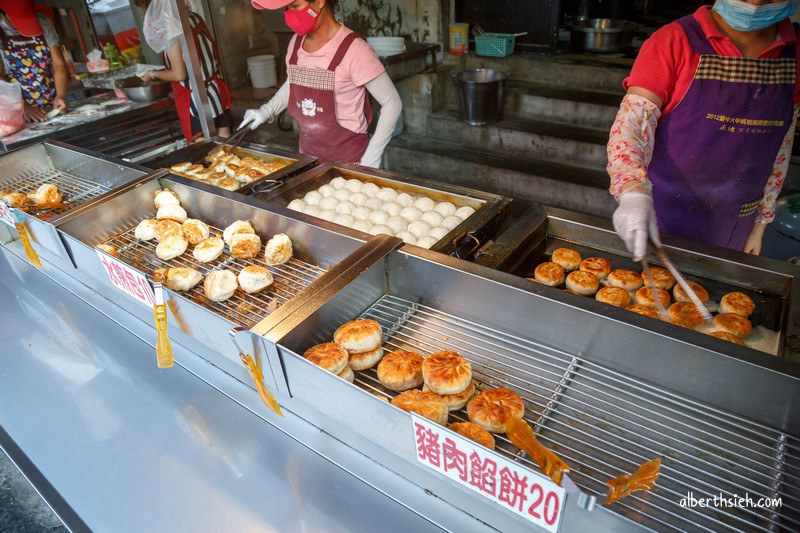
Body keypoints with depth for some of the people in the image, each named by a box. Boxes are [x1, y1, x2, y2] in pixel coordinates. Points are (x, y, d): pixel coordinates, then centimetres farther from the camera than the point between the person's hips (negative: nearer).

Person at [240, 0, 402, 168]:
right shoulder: (296, 42, 1)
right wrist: (268, 110, 3)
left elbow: (392, 103, -14)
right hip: (307, 153, 6)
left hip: (349, 159, -6)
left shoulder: (353, 49, -19)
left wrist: (370, 160, -16)